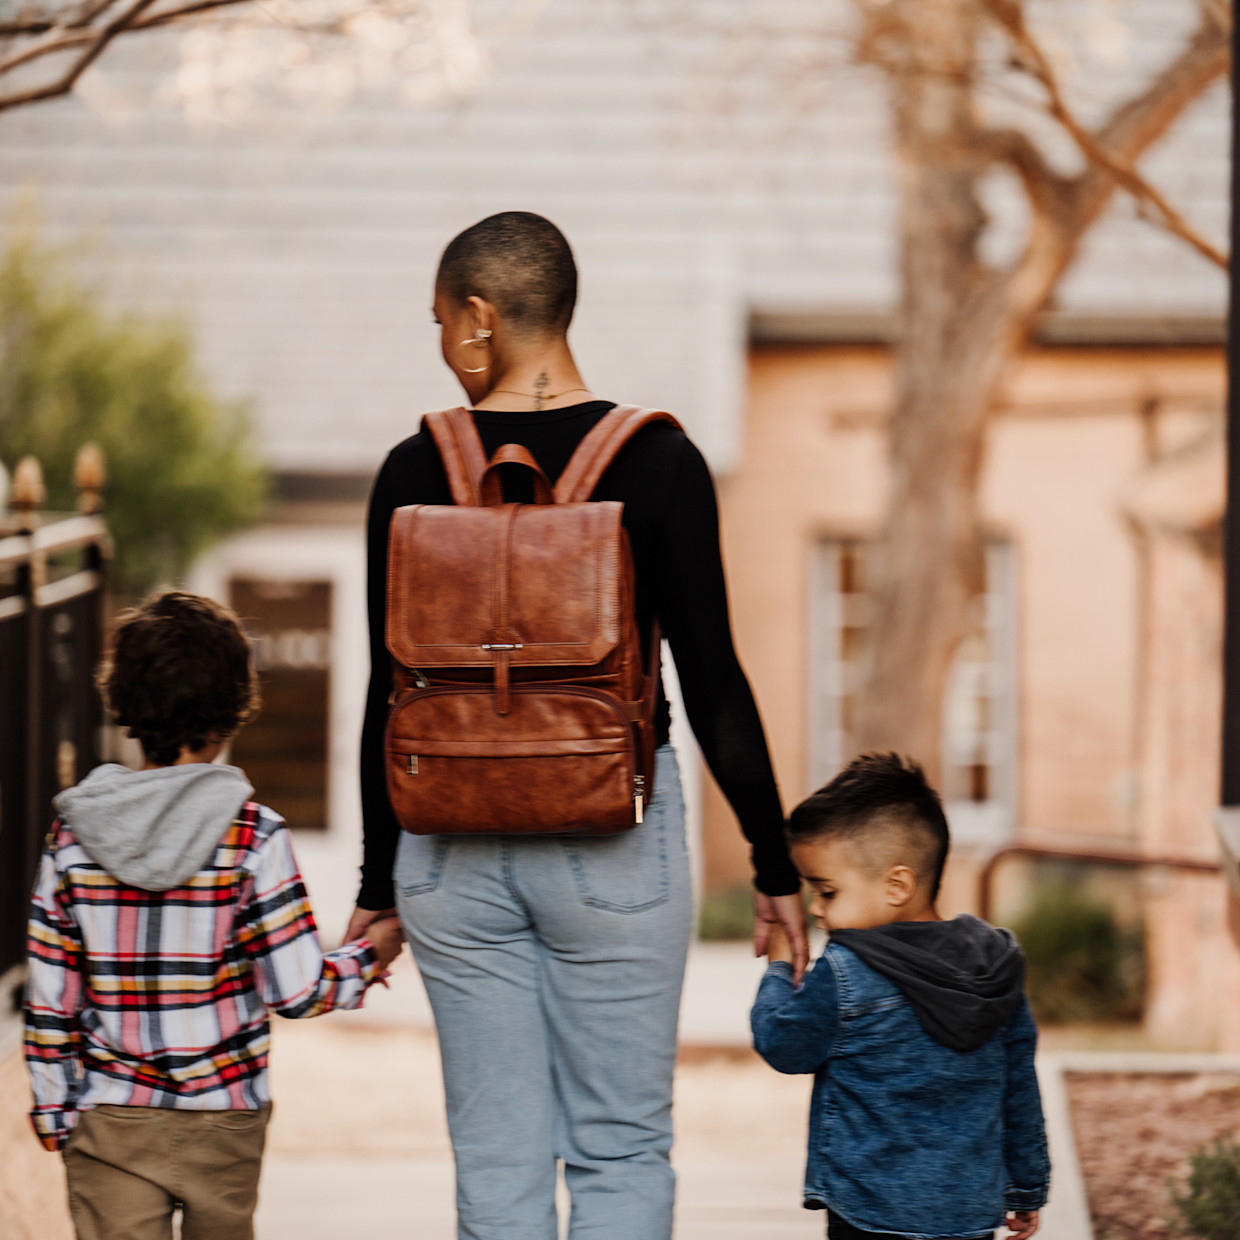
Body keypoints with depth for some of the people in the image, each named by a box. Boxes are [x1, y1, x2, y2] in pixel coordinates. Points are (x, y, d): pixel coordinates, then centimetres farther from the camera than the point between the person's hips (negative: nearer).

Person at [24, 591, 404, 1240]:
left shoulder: (73, 838, -3)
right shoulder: (253, 839, -10)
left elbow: (49, 1003, 0)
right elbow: (298, 989, -10)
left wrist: (55, 1115, 10)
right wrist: (368, 956, 9)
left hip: (110, 1126, 1)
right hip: (223, 1126, -1)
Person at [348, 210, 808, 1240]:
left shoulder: (417, 472, -2)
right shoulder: (656, 462, -7)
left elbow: (392, 693, 3)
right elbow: (713, 683, -6)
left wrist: (380, 882, 12)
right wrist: (775, 864, 2)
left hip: (453, 839, 2)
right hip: (615, 832, -2)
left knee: (497, 1154, 8)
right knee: (621, 1149, 5)